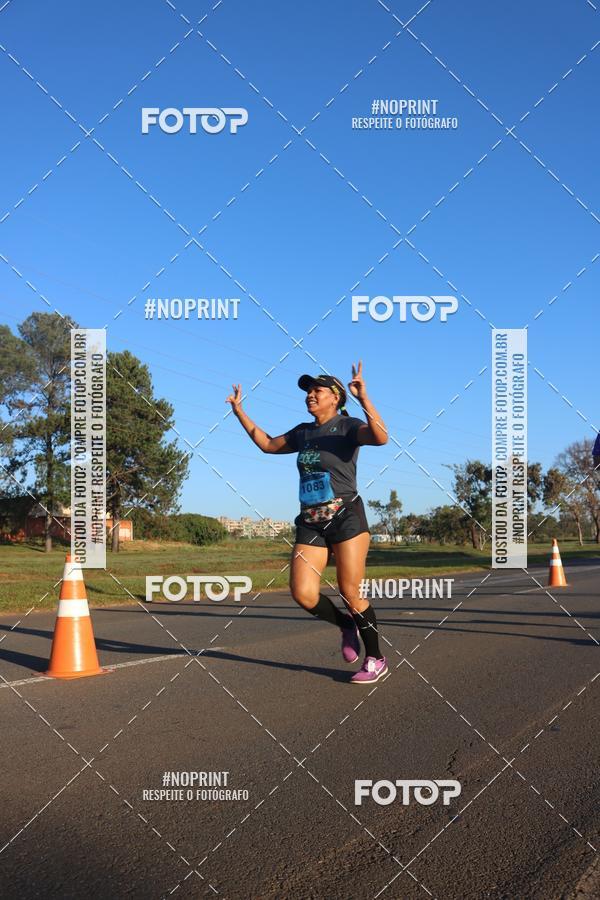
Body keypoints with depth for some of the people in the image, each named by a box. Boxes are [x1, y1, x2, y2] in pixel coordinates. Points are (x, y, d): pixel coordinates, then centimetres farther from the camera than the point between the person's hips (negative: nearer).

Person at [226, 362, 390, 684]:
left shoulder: (348, 426, -4)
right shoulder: (303, 432, 16)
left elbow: (380, 437, -24)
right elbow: (268, 444, 30)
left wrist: (363, 398, -35)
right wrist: (240, 412, 26)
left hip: (346, 517, -6)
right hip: (310, 524, 6)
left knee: (349, 591, -7)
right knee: (303, 594, -8)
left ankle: (376, 660, 10)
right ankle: (347, 625, 19)